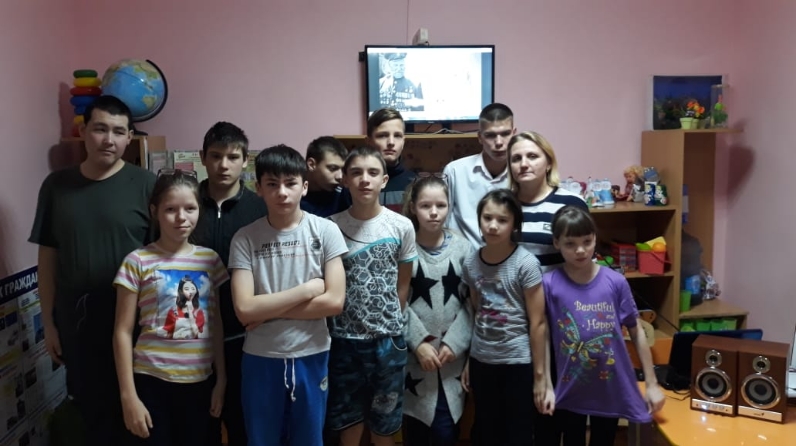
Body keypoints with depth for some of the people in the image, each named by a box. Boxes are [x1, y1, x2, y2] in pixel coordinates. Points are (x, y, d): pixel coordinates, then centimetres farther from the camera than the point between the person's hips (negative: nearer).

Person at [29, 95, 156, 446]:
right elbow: (48, 257, 6)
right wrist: (48, 322, 6)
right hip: (76, 320, 3)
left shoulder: (145, 185, -8)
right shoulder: (56, 185, 2)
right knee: (90, 406, 17)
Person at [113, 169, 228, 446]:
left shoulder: (210, 259, 2)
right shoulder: (138, 262, -8)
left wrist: (221, 379, 8)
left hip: (199, 381, 3)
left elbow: (216, 324, 8)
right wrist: (128, 395, -8)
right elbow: (123, 332, -6)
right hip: (151, 380, -3)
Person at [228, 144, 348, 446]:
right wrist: (307, 289, -15)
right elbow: (244, 310, -14)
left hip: (310, 357, 0)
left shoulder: (325, 231, -7)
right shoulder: (245, 238, -6)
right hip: (261, 359, 1)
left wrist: (268, 310, -14)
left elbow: (334, 301, -14)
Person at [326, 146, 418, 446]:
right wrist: (337, 321, -1)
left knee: (384, 421, 15)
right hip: (344, 338, 0)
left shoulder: (402, 227, -5)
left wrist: (390, 322, 5)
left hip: (388, 339, 0)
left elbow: (403, 283, 5)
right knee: (347, 419, 14)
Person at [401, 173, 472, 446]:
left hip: (451, 354, 1)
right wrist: (418, 342, -14)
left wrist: (454, 343, -9)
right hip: (414, 354, -1)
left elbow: (471, 302, -1)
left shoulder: (462, 247, 2)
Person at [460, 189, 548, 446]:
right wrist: (469, 363, 10)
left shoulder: (525, 263, -14)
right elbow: (477, 315, 7)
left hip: (518, 362, -4)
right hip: (482, 361, 4)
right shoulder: (471, 263, -1)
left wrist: (539, 374, -10)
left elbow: (537, 322, -12)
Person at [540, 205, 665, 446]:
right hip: (569, 390, -1)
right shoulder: (549, 284, -13)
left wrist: (652, 384, 1)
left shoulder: (615, 281, -9)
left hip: (611, 390, 1)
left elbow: (637, 332, -1)